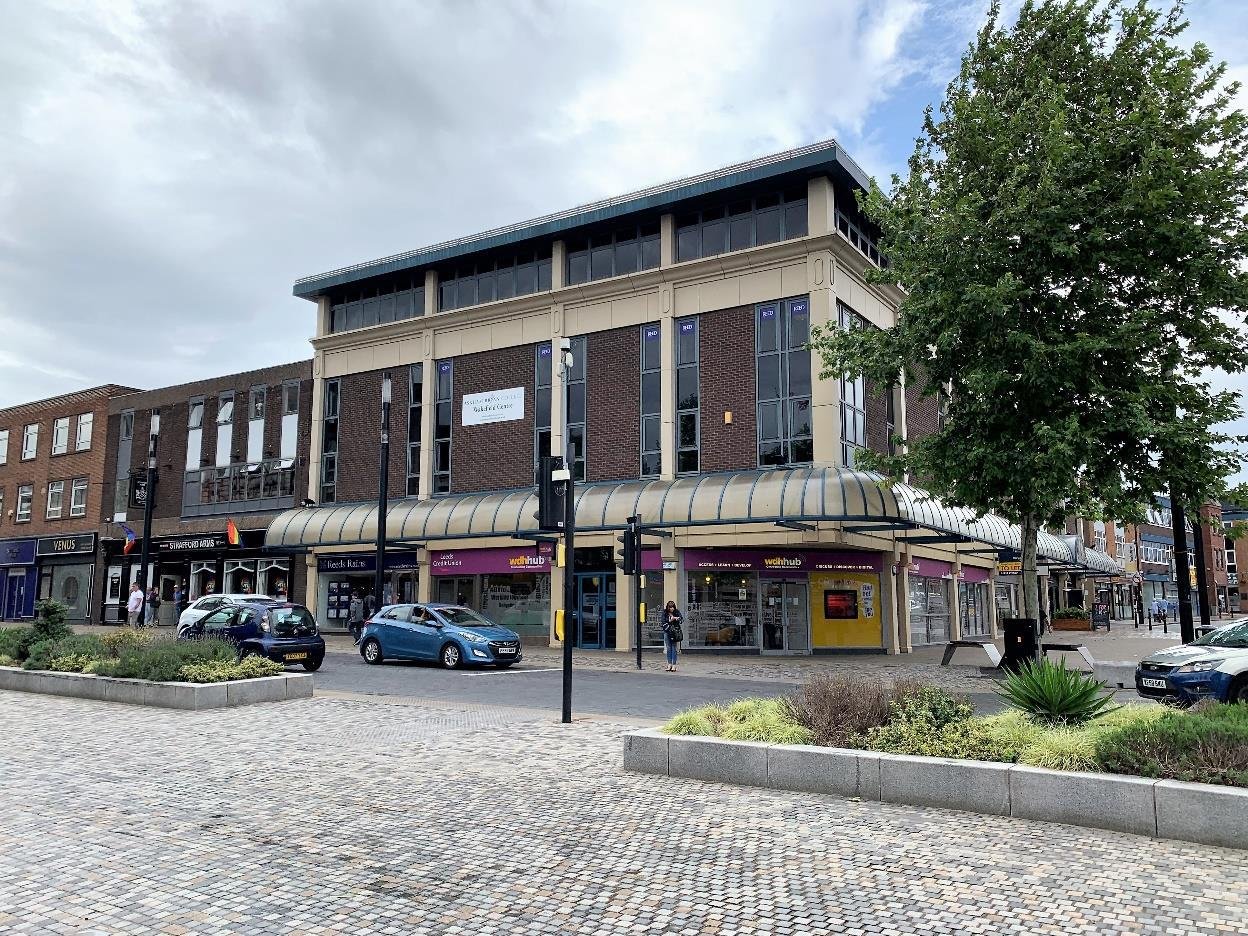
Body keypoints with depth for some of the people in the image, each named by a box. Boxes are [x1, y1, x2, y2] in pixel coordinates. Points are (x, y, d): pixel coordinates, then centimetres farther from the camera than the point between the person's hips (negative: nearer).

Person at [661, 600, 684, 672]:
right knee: (668, 648, 3)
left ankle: (674, 665, 1)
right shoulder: (665, 613, 1)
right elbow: (664, 622, -1)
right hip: (667, 632, 1)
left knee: (674, 648, -2)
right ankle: (669, 664, 9)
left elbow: (682, 619, -8)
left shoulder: (677, 612, 0)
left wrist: (675, 618, -25)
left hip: (675, 633, -1)